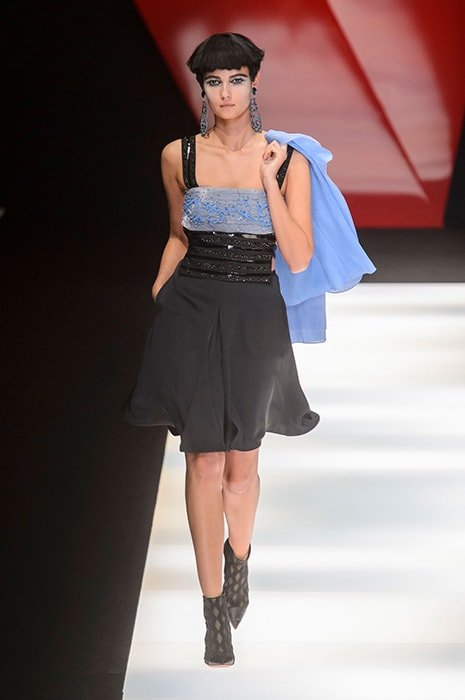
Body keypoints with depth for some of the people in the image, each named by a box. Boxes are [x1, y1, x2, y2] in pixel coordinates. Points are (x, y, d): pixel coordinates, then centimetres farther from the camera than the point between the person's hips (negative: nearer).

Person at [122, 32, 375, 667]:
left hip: (255, 317, 0)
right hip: (191, 311, 0)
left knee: (242, 459, 10)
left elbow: (300, 259, -9)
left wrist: (268, 178, -13)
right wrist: (156, 299, 6)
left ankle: (239, 557, 41)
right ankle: (215, 608, 9)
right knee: (205, 460, -1)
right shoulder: (179, 156, 1)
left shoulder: (288, 159, -4)